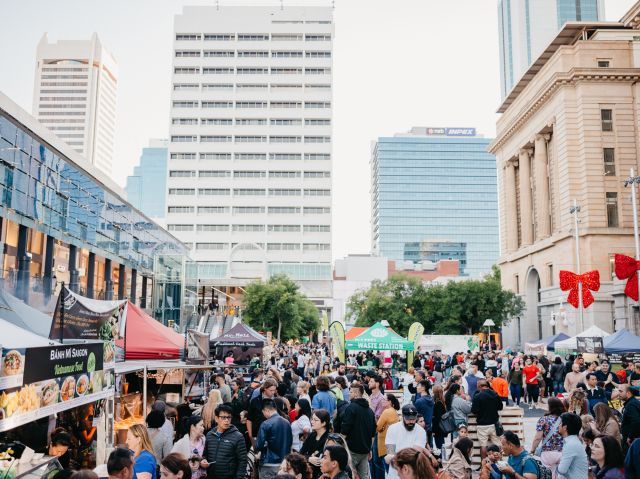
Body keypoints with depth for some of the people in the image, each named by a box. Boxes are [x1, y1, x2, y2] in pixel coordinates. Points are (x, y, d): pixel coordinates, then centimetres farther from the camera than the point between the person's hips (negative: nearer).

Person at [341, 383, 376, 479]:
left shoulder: (351, 407, -14)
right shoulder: (370, 410, 10)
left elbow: (345, 429, -18)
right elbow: (373, 430, 16)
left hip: (353, 449, -7)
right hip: (366, 449, 7)